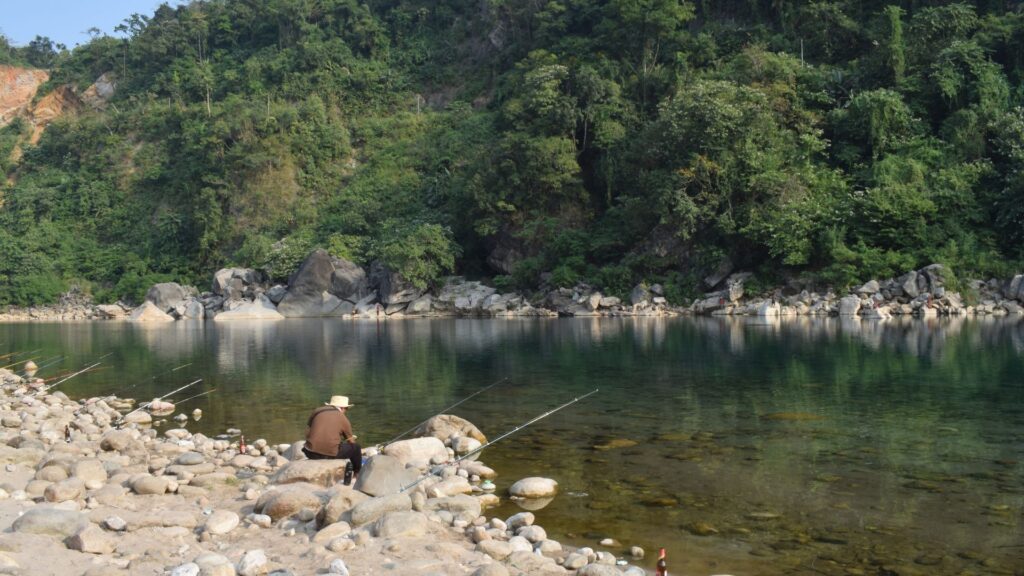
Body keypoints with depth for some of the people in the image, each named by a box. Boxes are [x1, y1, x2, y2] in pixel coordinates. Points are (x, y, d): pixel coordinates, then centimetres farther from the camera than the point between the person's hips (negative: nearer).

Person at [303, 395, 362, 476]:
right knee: (356, 448, 19)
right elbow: (351, 441, 18)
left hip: (311, 453, 4)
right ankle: (358, 474, 35)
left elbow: (309, 431, 23)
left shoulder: (316, 412, 12)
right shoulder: (343, 418, 5)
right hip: (331, 454, -4)